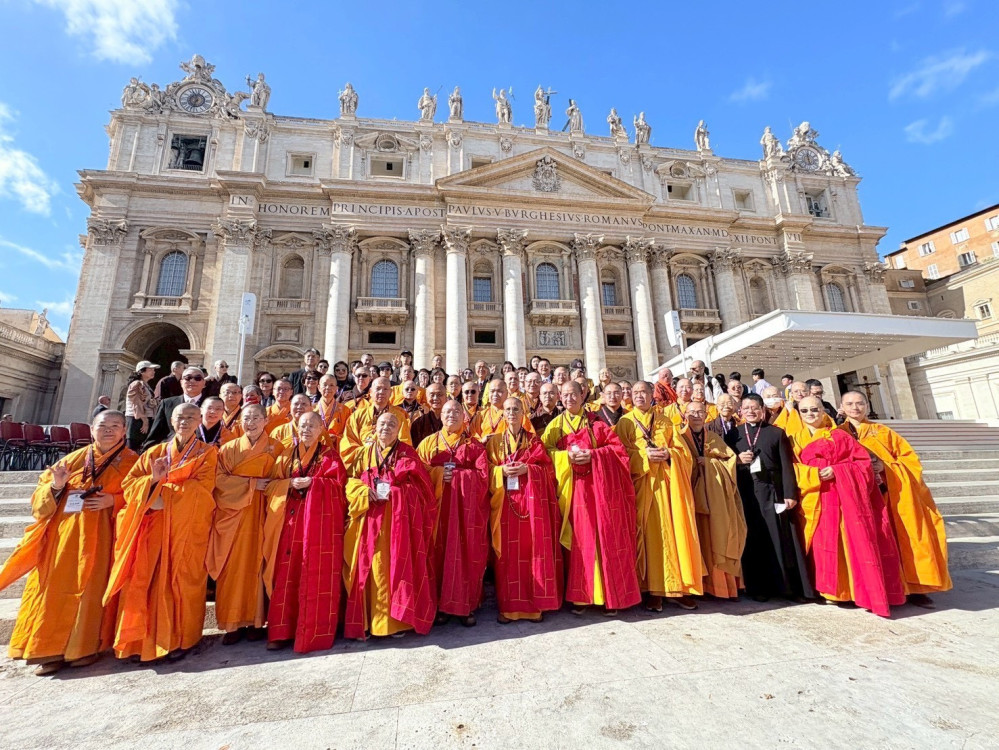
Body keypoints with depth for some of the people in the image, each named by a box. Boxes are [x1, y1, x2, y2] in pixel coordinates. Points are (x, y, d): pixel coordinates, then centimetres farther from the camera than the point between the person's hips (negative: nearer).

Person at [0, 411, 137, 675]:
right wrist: (55, 487, -9)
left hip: (101, 537, -4)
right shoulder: (74, 458, 12)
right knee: (58, 588, 1)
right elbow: (41, 497, 13)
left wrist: (114, 500, -18)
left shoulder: (131, 462, 1)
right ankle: (53, 648, 11)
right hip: (64, 533, 4)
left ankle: (86, 646, 8)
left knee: (91, 588, -4)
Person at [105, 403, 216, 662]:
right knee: (147, 579, 0)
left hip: (187, 526, -3)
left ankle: (180, 639, 13)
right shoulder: (155, 452, 14)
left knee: (181, 579, 0)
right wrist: (152, 480, -13)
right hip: (154, 526, 3)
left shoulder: (207, 453, 2)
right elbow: (128, 482, 6)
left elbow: (200, 487, -10)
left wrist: (164, 492, -14)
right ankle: (146, 639, 15)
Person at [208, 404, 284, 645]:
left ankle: (256, 621, 13)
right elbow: (219, 479, -3)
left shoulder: (276, 448, 3)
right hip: (233, 512, 1)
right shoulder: (229, 448, 7)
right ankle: (234, 623, 13)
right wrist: (252, 484, -11)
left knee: (258, 564, 2)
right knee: (233, 567, 2)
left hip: (261, 514, -1)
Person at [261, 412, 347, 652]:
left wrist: (312, 483, -15)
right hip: (289, 520, 3)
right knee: (286, 574, 4)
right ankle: (283, 631, 16)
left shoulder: (329, 456, 5)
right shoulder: (287, 455, 15)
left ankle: (313, 632, 9)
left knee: (316, 576, -2)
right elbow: (272, 483, 10)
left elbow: (339, 484, -4)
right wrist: (289, 484, -9)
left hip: (319, 520, -3)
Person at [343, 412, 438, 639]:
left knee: (397, 565, -1)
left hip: (399, 519, -2)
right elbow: (352, 481, 8)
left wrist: (395, 490, -15)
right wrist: (366, 492, -12)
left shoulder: (407, 453, 4)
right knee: (371, 567, 3)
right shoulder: (366, 453, 13)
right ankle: (369, 620, 16)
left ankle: (396, 620, 12)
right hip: (371, 519, 3)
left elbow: (419, 483, -1)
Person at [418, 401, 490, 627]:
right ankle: (441, 605, 14)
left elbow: (482, 475, -2)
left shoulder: (474, 445, 8)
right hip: (438, 505, 1)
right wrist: (439, 473, -13)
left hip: (466, 508, 0)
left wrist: (457, 474, -12)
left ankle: (466, 606, 13)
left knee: (466, 553, 0)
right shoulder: (429, 443, 11)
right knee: (440, 552, 0)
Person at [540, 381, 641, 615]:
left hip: (600, 484, 0)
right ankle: (581, 595, 13)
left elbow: (617, 447, 2)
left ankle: (611, 595, 14)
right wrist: (567, 456, -14)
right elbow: (545, 451, 2)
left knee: (606, 537, 1)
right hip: (573, 486, 0)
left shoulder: (595, 422, 8)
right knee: (581, 539, 2)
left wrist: (594, 454, -13)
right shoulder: (556, 425, 11)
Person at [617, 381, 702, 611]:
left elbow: (683, 450, 9)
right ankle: (653, 590, 5)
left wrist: (668, 454, -12)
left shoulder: (666, 421, 15)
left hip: (667, 481, 2)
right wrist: (645, 456, -17)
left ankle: (676, 588, 10)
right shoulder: (625, 422, 8)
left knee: (673, 530, 0)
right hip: (642, 482, -2)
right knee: (649, 532, -3)